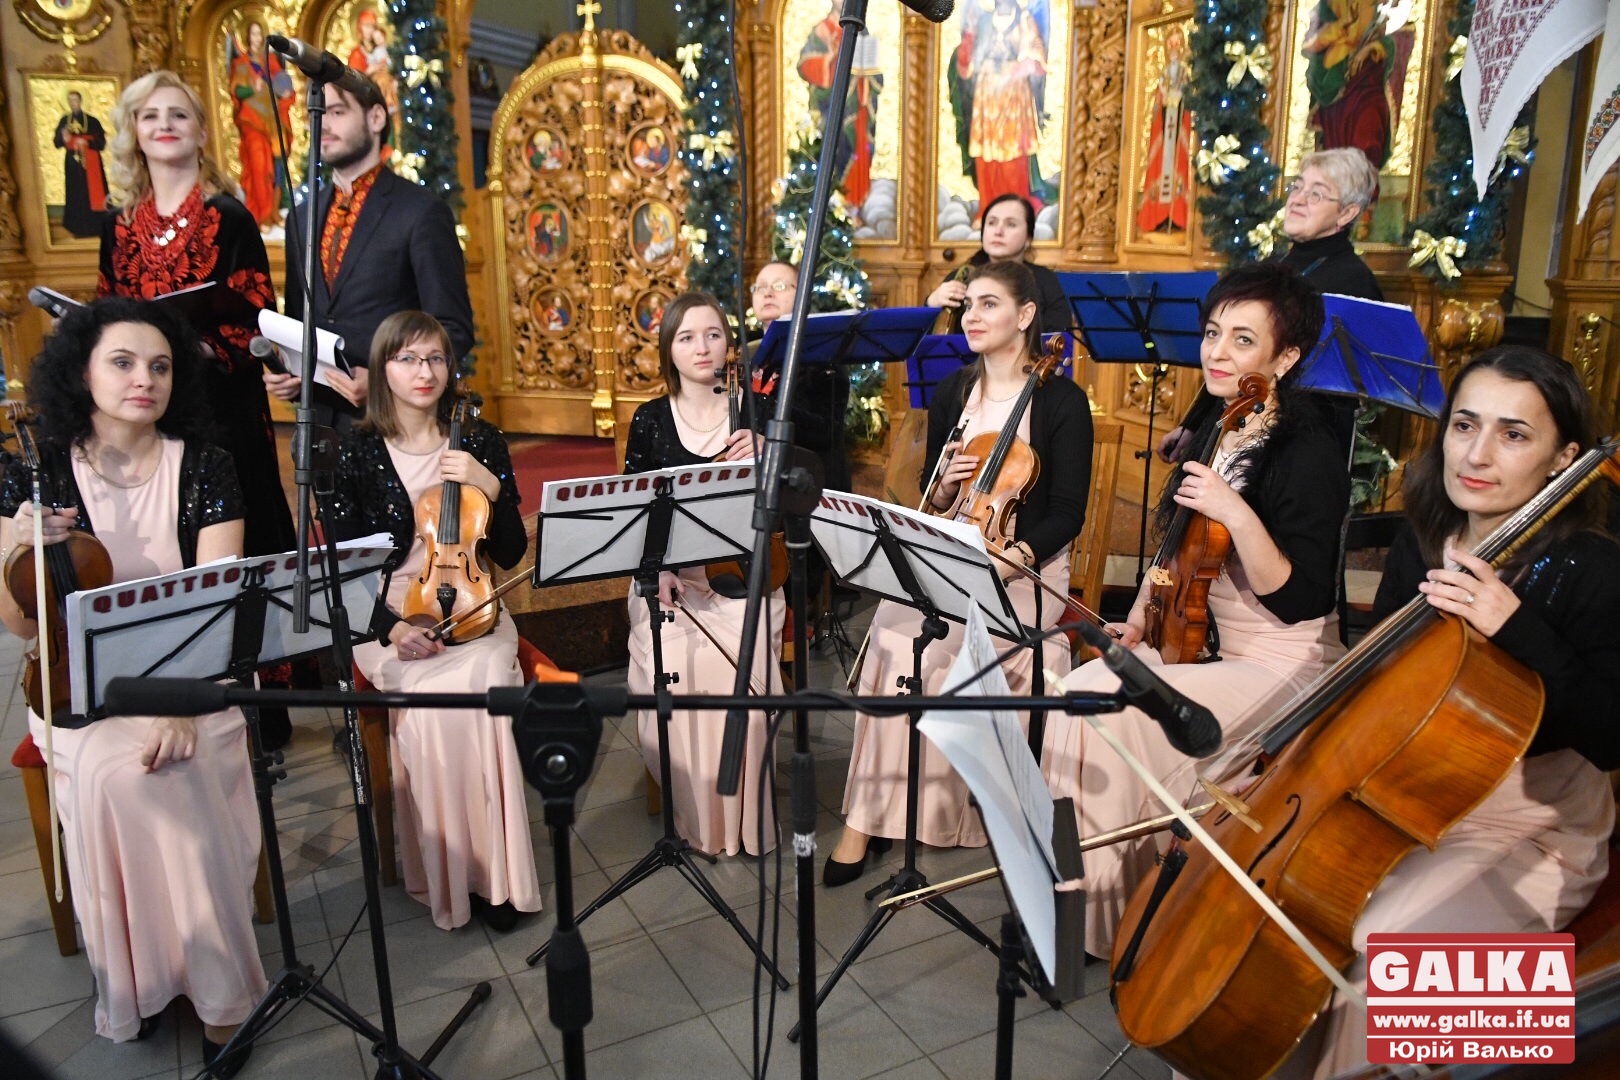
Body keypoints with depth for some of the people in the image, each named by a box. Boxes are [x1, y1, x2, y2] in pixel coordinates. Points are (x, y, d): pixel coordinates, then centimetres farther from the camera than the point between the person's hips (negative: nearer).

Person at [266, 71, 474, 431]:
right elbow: (297, 320, 20)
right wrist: (282, 373, 1)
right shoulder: (301, 217, 13)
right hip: (316, 416, 5)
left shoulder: (422, 211, -6)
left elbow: (453, 330, -9)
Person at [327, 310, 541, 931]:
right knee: (432, 695, -31)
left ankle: (494, 869, -16)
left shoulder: (480, 441, 5)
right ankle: (447, 874, -13)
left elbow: (510, 555, 4)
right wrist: (390, 627, -16)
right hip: (389, 618, -1)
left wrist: (490, 488, -13)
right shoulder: (356, 453, 1)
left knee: (481, 681, -31)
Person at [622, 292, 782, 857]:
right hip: (668, 576, 1)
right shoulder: (650, 420, 5)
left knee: (739, 679, -26)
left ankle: (743, 816, -4)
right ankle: (688, 813, -2)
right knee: (673, 677, -25)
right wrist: (656, 570, -12)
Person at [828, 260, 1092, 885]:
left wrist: (1014, 557, -23)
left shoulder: (1062, 402, -1)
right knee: (894, 629, -27)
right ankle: (868, 814, -19)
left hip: (1025, 570, -3)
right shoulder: (952, 393, 12)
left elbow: (1067, 513, -6)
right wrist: (945, 486, -8)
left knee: (917, 641, -31)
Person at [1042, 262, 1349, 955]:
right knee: (1081, 694, -15)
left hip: (1282, 668, -7)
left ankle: (1108, 905, -5)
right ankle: (1078, 894, -3)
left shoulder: (1309, 454, -14)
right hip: (1201, 645, 8)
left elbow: (1300, 600, -20)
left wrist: (1237, 515, -31)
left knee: (1105, 706, -24)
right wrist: (1141, 614, 7)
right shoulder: (1212, 435, 9)